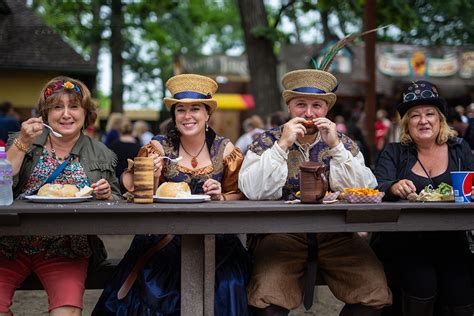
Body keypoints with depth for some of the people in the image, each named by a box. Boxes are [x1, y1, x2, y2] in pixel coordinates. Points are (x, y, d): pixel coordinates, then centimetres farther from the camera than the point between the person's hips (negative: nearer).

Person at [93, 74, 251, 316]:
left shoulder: (225, 150, 6)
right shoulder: (158, 148, 4)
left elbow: (238, 195, 10)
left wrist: (221, 197, -11)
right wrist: (153, 178, -15)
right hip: (164, 237, 0)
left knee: (227, 286, -26)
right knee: (152, 286, -27)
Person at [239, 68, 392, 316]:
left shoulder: (344, 143, 12)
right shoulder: (267, 142, 6)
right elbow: (252, 191, -10)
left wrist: (336, 147, -10)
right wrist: (283, 145, -14)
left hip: (335, 236, 3)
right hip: (280, 233, -2)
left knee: (375, 291, -18)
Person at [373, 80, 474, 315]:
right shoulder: (394, 153, 9)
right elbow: (377, 188, -5)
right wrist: (393, 188, -29)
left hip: (449, 241, 2)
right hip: (403, 242, -2)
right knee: (422, 286, -27)